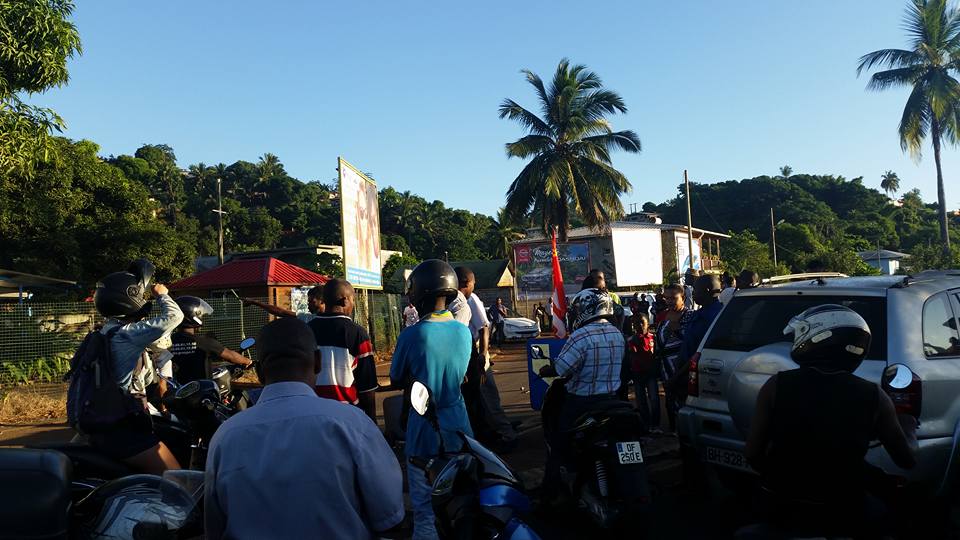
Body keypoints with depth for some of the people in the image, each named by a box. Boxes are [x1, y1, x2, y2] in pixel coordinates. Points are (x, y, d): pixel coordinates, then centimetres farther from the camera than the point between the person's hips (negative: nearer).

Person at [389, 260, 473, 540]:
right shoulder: (464, 331, -4)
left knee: (425, 506, 8)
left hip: (426, 428, -5)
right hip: (457, 424, 5)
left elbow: (396, 381, -4)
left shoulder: (412, 335, -19)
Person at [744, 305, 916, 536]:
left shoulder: (776, 386, -14)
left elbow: (752, 454, -7)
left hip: (781, 505, 1)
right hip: (842, 514, 0)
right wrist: (907, 427, 24)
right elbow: (907, 461, 2)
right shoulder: (874, 397, -12)